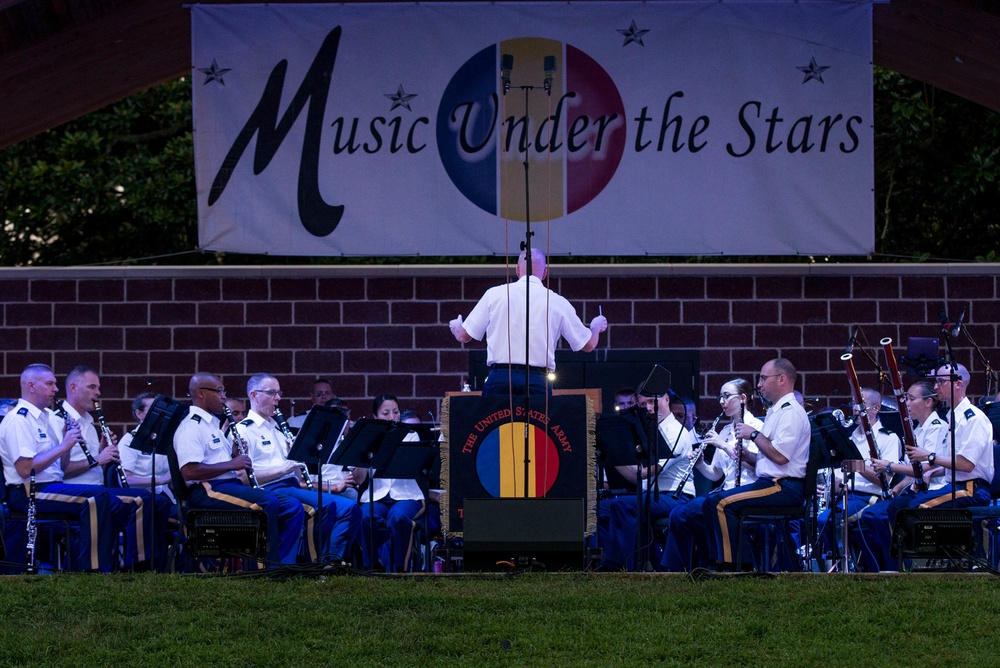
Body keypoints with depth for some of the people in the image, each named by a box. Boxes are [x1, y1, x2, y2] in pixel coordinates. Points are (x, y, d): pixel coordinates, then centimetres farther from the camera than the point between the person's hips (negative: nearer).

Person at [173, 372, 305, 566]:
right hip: (207, 491, -10)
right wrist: (232, 464, -18)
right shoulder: (191, 427, -9)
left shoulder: (212, 424, 24)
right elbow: (189, 471, -22)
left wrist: (236, 454, 8)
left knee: (293, 508, -3)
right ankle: (270, 564, -25)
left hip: (231, 485, 10)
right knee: (268, 501, -32)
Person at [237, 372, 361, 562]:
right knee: (327, 506, -29)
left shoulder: (277, 428, 27)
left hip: (293, 486, 8)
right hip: (271, 490, -8)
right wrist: (281, 469, -18)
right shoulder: (244, 430, 0)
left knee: (350, 508, -12)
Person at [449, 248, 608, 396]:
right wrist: (596, 327, 40)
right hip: (538, 381, 0)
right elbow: (588, 344, 16)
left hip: (499, 377, 0)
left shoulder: (495, 294, 6)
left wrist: (456, 327, 36)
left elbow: (463, 336, 11)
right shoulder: (558, 302, 6)